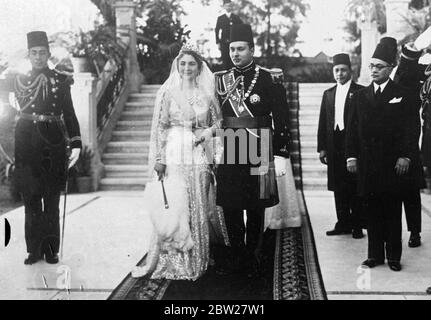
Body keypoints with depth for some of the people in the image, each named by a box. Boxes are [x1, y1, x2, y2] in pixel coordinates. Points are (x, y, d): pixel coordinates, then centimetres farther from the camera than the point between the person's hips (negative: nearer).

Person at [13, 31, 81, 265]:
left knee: (51, 200, 3)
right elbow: (21, 105, 1)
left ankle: (51, 249, 11)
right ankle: (34, 249, 12)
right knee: (31, 199, 4)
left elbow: (69, 114, 3)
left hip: (53, 143, -1)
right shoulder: (20, 79, 12)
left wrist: (76, 144, -5)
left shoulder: (61, 80, 6)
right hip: (27, 144, 1)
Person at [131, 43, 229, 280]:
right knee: (172, 206, -4)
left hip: (199, 154, 2)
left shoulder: (207, 93, 7)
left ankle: (197, 261, 17)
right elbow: (159, 127, -1)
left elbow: (218, 121, 13)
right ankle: (170, 261, 6)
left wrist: (209, 131, -8)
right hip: (174, 155, -2)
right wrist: (159, 158, -7)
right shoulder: (167, 92, 2)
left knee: (198, 206, 5)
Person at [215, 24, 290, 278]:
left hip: (257, 152, -3)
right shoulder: (220, 79, 10)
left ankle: (252, 256, 18)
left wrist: (279, 147, -6)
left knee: (256, 207, 5)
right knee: (229, 205, 8)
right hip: (228, 153, 3)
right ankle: (236, 255, 22)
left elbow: (282, 114, -2)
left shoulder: (267, 79, -1)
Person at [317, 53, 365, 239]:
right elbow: (323, 123, 14)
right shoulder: (328, 94, 15)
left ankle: (357, 225, 8)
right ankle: (343, 224, 17)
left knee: (355, 188, 0)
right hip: (335, 148, 5)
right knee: (339, 188, 8)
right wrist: (322, 148, 8)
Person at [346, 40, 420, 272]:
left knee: (392, 211, 3)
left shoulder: (403, 95, 3)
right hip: (367, 163, 3)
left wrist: (405, 156, -10)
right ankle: (375, 254, 16)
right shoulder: (359, 97, 12)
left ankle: (393, 256, 12)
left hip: (393, 163, -3)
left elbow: (412, 128, -1)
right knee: (372, 211, 7)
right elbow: (352, 129, 10)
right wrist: (351, 156, 1)